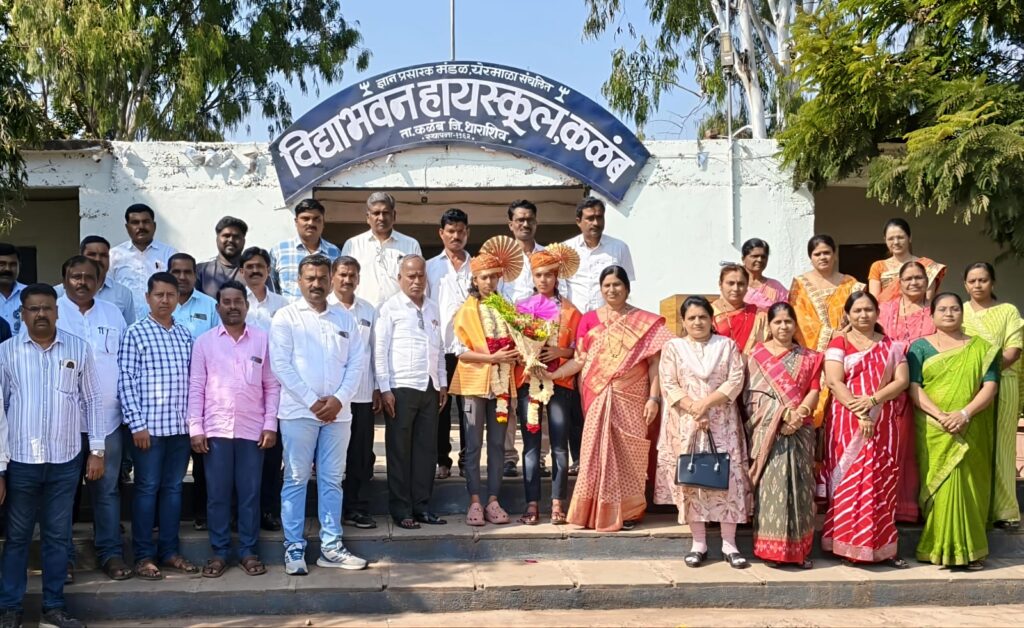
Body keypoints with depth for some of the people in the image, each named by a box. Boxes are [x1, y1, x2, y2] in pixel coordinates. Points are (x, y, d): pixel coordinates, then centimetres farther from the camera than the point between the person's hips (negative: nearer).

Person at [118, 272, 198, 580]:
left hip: (180, 425, 5)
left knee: (173, 488, 10)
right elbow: (126, 380, -7)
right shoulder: (135, 333, -3)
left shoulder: (184, 334, 11)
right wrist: (137, 424, -12)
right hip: (149, 425, -4)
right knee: (147, 489, 2)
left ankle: (170, 551, 19)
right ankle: (144, 555, 10)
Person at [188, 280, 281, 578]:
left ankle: (248, 551, 15)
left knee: (250, 493, 5)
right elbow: (196, 388, 3)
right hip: (215, 429, 0)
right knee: (217, 494, 5)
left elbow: (272, 385, 4)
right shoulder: (204, 341, 5)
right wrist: (195, 428, -3)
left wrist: (270, 425, -2)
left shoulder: (263, 339, 4)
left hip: (252, 429, 0)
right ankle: (219, 552, 15)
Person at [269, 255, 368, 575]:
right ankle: (294, 547, 9)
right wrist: (312, 402, -12)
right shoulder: (286, 317, 0)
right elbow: (281, 365, -8)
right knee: (296, 480, 2)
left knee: (332, 480, 8)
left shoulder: (345, 319, 12)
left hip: (338, 412, 4)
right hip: (299, 411, -3)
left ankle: (331, 547, 15)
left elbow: (356, 364, 7)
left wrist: (339, 399, -8)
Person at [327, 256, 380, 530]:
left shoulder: (368, 310, 11)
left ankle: (358, 508, 14)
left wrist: (378, 387, 10)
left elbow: (375, 350, 13)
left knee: (362, 453, 5)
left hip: (363, 393, 3)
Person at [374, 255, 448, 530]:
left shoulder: (433, 308, 14)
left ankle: (422, 505, 18)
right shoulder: (390, 308, -3)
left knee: (427, 448, 8)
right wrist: (384, 389, -11)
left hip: (429, 388, 6)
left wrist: (442, 383, 15)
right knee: (400, 450, 2)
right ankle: (400, 508, 10)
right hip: (401, 388, -6)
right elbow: (380, 350, -7)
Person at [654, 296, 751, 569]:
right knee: (691, 480, 1)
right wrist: (693, 408, -15)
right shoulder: (673, 347, 7)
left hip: (722, 423, 0)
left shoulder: (727, 345, 8)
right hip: (686, 424, 0)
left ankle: (729, 544, 2)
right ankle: (698, 543, 9)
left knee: (728, 478, -4)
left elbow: (736, 381, -3)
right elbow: (669, 385, -2)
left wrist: (706, 402, -15)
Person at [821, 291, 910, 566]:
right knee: (849, 481, -2)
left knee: (882, 481, 3)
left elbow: (902, 380, 1)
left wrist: (872, 401, -14)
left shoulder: (892, 346, 12)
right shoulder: (839, 344, 3)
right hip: (847, 421, -2)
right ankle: (847, 544, 3)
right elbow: (834, 382, -8)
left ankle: (883, 547, 9)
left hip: (883, 424, 2)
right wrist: (859, 413, -18)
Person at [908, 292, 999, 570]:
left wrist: (965, 414, -16)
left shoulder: (982, 348, 10)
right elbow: (913, 388, -3)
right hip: (933, 431, -1)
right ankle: (943, 547, 0)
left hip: (971, 432, 1)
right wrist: (940, 416, -16)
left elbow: (990, 386, 0)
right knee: (941, 486, -7)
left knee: (970, 486, -1)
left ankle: (969, 549, 7)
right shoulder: (920, 347, 7)